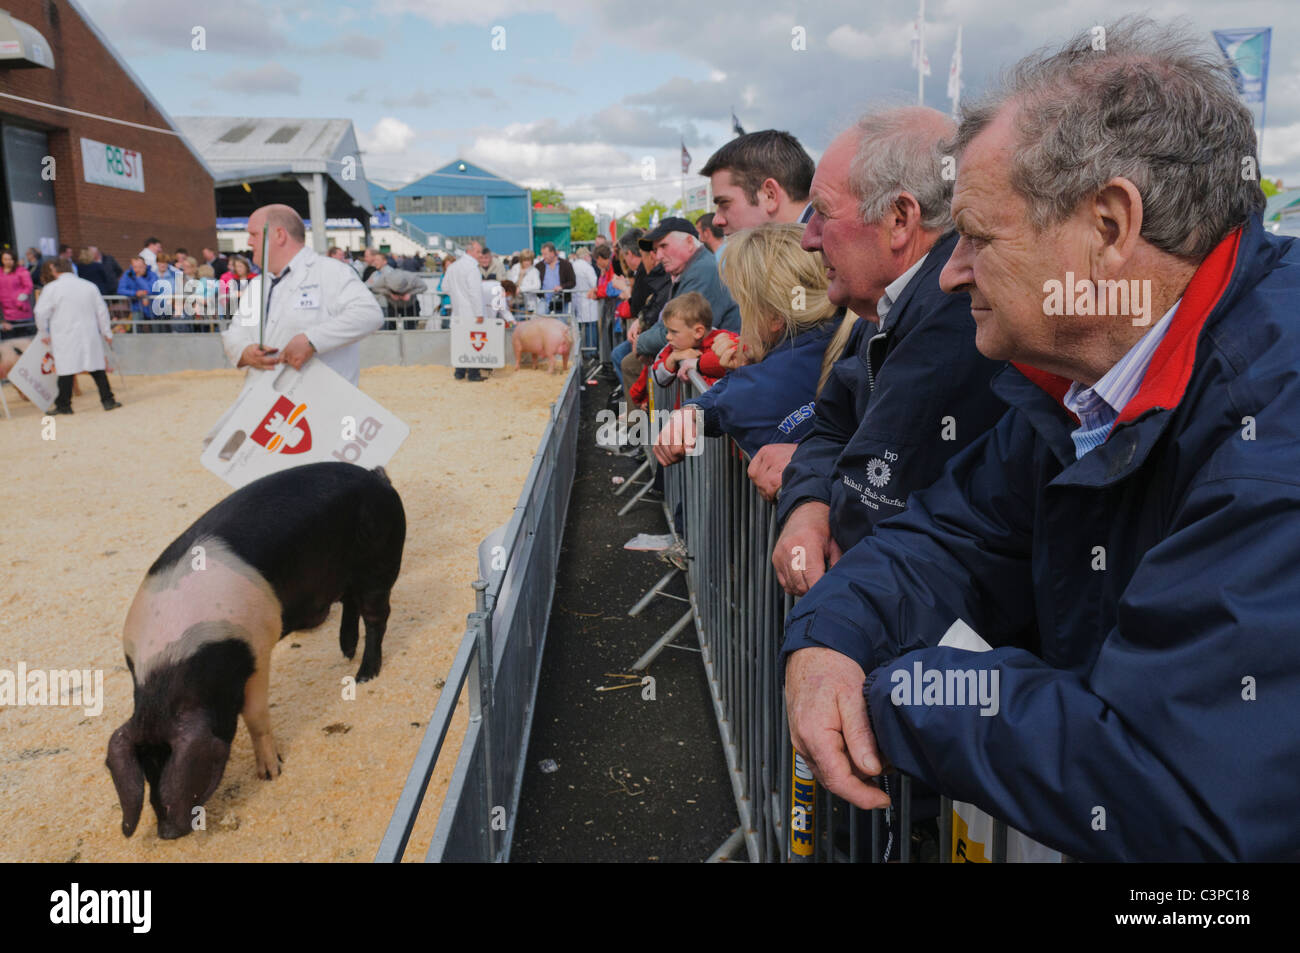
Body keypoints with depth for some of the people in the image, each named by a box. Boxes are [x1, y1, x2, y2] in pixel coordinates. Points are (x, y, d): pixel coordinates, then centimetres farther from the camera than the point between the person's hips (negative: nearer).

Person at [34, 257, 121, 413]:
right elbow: (102, 311, 10)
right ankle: (108, 400, 7)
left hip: (65, 337, -3)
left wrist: (44, 333, 11)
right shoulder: (89, 286, 7)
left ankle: (63, 405, 7)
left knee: (66, 370, 1)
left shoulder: (52, 288, -4)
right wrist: (106, 332, 18)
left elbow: (41, 313, -3)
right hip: (90, 335, 3)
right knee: (97, 368, 7)